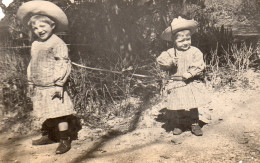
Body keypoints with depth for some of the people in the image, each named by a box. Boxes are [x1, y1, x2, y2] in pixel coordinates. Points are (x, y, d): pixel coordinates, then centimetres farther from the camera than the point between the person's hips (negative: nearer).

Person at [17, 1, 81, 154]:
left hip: (52, 87, -8)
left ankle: (65, 140, 0)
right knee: (43, 112, 17)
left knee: (58, 113, -9)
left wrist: (59, 84, -18)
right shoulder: (35, 44, 13)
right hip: (39, 88, 8)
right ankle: (49, 135, 32)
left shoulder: (57, 43, -11)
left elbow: (64, 64, -15)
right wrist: (31, 82, 20)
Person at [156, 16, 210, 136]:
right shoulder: (170, 53, 3)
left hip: (191, 84, -1)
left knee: (192, 106, -1)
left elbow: (199, 65, -7)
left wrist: (191, 73, -20)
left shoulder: (195, 51, 1)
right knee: (176, 107, 4)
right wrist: (170, 62, -23)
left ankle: (194, 123, 18)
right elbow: (161, 61, -5)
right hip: (175, 85, 1)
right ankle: (179, 124, 22)